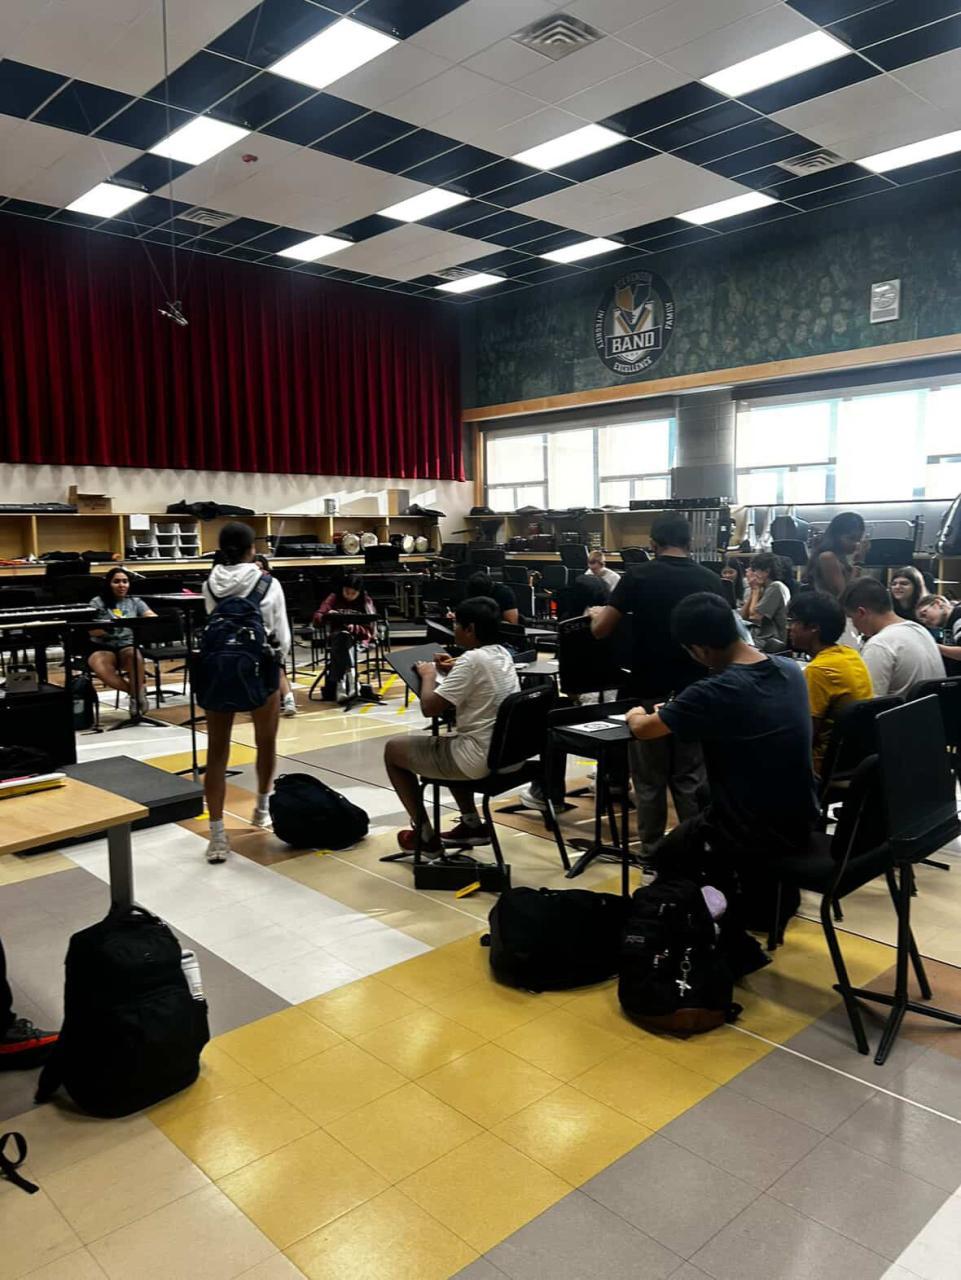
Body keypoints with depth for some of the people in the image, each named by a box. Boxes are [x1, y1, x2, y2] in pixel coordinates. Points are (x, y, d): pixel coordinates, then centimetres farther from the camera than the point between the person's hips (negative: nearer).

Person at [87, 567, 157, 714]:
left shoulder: (135, 601, 12)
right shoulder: (97, 602, 5)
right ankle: (138, 689, -16)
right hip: (103, 648, -1)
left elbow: (154, 618, -2)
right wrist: (109, 627, -25)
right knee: (100, 669, -35)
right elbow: (92, 631, -7)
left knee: (135, 656, -37)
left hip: (128, 645, 1)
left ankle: (135, 693, -18)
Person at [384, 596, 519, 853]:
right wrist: (456, 670, 13)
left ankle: (425, 835, 15)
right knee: (448, 741, 37)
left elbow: (430, 707, -19)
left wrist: (429, 675, -1)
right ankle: (472, 824, 29)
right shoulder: (502, 654, 6)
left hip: (481, 759, -9)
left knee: (393, 749, 9)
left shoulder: (472, 660, -20)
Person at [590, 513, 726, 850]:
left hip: (649, 691, -2)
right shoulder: (709, 580, -1)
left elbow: (600, 629, -10)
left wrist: (596, 613, 11)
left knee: (650, 779, 10)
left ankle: (651, 851, 18)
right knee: (691, 778, 10)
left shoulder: (638, 576, -8)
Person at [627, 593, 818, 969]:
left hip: (754, 833, -7)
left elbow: (643, 729, -9)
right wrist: (674, 711, 20)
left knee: (665, 857, 23)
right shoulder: (791, 670, -2)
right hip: (801, 823, 7)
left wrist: (635, 713, 14)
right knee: (706, 826, 34)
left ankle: (735, 945, 20)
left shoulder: (715, 693, -24)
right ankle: (765, 902, 33)